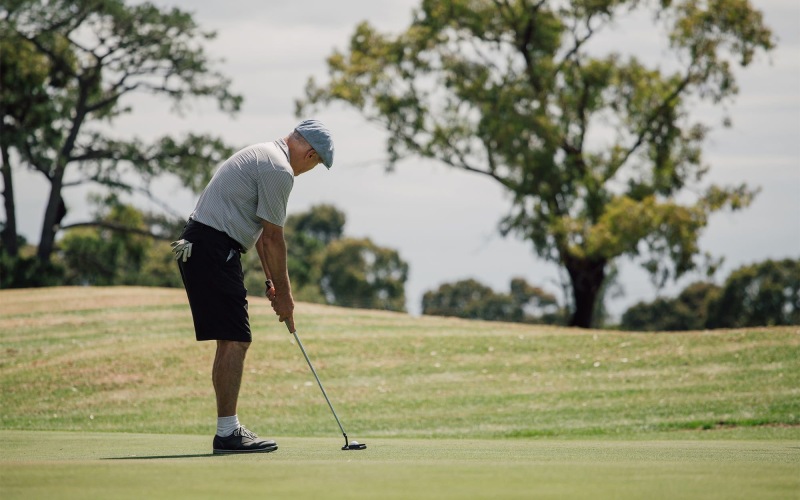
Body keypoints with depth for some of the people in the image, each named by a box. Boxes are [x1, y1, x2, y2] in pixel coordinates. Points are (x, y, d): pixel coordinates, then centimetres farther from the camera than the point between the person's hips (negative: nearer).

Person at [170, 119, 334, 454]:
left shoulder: (263, 156, 21)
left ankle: (229, 429, 15)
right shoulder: (279, 170, -12)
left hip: (197, 246, 11)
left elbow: (262, 233, 25)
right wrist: (283, 293, -1)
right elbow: (273, 239, -10)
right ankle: (227, 432, -10)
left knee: (230, 342, 12)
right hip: (214, 248, -11)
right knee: (234, 341, -9)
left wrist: (272, 282, 25)